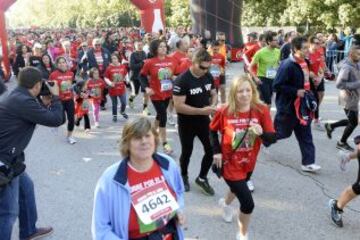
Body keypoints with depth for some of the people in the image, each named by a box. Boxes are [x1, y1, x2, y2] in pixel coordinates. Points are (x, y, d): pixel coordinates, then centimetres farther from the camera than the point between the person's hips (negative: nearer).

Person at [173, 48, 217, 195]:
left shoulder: (208, 76, -3)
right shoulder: (182, 80, -23)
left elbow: (214, 94, 11)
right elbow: (178, 106, -26)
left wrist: (212, 106, -12)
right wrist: (202, 110, -30)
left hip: (204, 120, 5)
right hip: (186, 123, -5)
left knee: (212, 150, 6)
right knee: (187, 152, 13)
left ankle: (202, 178, 28)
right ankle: (184, 177, 40)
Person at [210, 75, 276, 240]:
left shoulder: (261, 110, -18)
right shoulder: (224, 112, -20)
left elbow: (273, 138, -17)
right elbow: (212, 130, -1)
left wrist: (261, 132, -37)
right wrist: (216, 151, -9)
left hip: (249, 163, 4)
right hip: (230, 163, -4)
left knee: (239, 188, 32)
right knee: (248, 203, -8)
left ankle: (226, 203, 69)